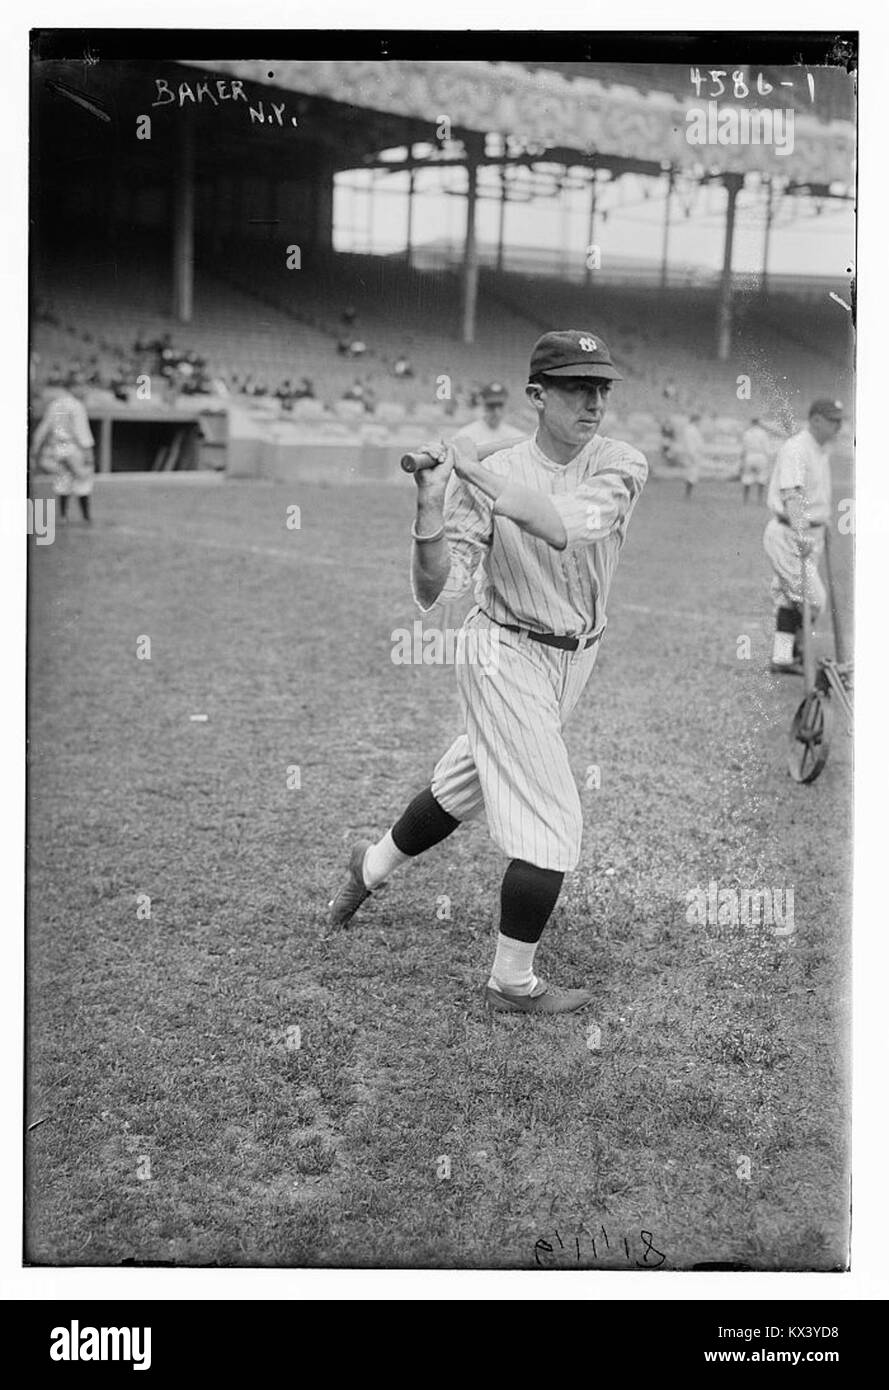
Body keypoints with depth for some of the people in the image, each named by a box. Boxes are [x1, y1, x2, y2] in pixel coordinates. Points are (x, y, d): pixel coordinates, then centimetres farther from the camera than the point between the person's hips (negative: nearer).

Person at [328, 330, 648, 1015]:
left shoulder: (621, 464, -10)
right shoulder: (491, 475, -15)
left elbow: (563, 525, -31)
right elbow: (432, 593, -20)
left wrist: (474, 471, -33)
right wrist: (431, 512, -36)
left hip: (575, 656, 5)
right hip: (507, 656, -5)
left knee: (466, 784, 22)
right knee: (552, 824, -7)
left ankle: (375, 865, 47)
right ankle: (512, 983, 10)